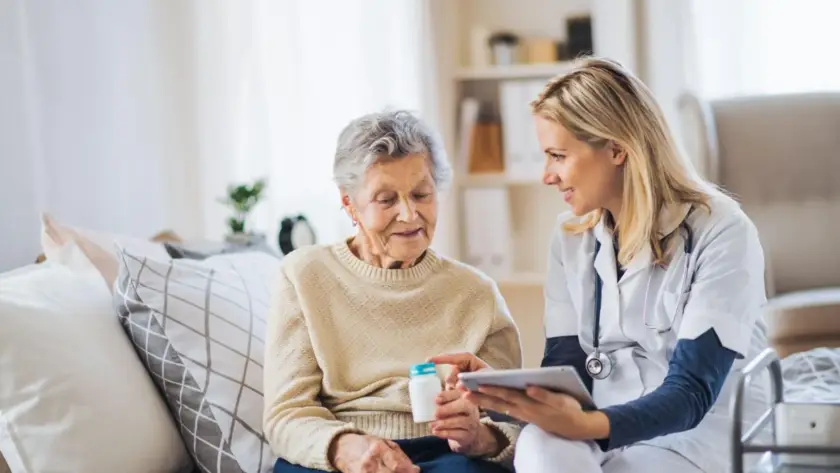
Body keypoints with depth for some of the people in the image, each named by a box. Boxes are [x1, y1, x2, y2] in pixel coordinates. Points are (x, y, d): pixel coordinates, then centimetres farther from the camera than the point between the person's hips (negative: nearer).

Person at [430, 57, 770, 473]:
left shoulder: (721, 233, -10)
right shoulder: (571, 237, 8)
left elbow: (691, 392, -17)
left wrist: (585, 425, -35)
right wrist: (501, 391, -19)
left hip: (703, 438, -4)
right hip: (604, 436, 4)